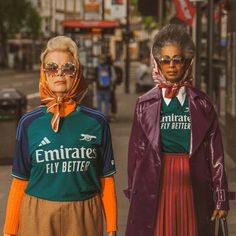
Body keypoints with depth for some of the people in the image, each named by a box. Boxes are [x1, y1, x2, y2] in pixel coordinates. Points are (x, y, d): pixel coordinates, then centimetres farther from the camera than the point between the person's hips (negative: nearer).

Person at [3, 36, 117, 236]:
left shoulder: (96, 122, -2)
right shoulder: (29, 123, -1)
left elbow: (106, 179, 1)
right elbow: (20, 181, 2)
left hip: (84, 218, 0)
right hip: (38, 218, 0)